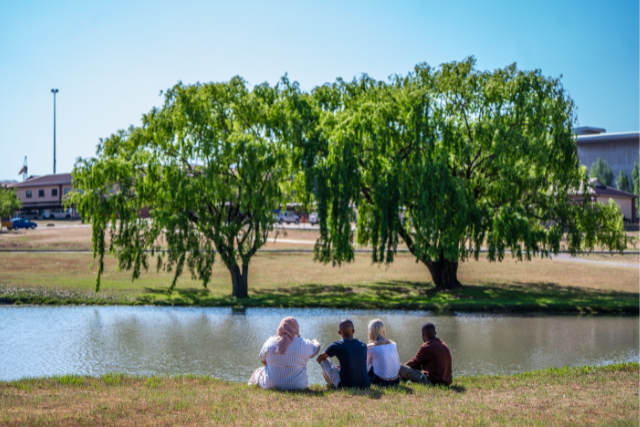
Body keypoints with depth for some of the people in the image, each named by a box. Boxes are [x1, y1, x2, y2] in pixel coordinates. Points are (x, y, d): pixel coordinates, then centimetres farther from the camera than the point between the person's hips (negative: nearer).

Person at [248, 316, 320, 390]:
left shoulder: (270, 342, -11)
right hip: (296, 386, 0)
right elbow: (316, 349, 7)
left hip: (270, 384, 0)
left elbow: (263, 360, 5)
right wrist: (315, 342, 30)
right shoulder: (303, 344, -13)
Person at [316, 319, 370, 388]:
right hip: (365, 386, 4)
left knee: (324, 360, 9)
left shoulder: (337, 346, -11)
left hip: (345, 386, -4)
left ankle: (331, 385, 34)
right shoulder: (363, 346, 2)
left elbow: (319, 358, 8)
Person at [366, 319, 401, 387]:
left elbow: (366, 368, 4)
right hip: (396, 381, 5)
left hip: (381, 381, -5)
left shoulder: (370, 347, -6)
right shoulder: (393, 345, 6)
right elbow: (398, 364, 13)